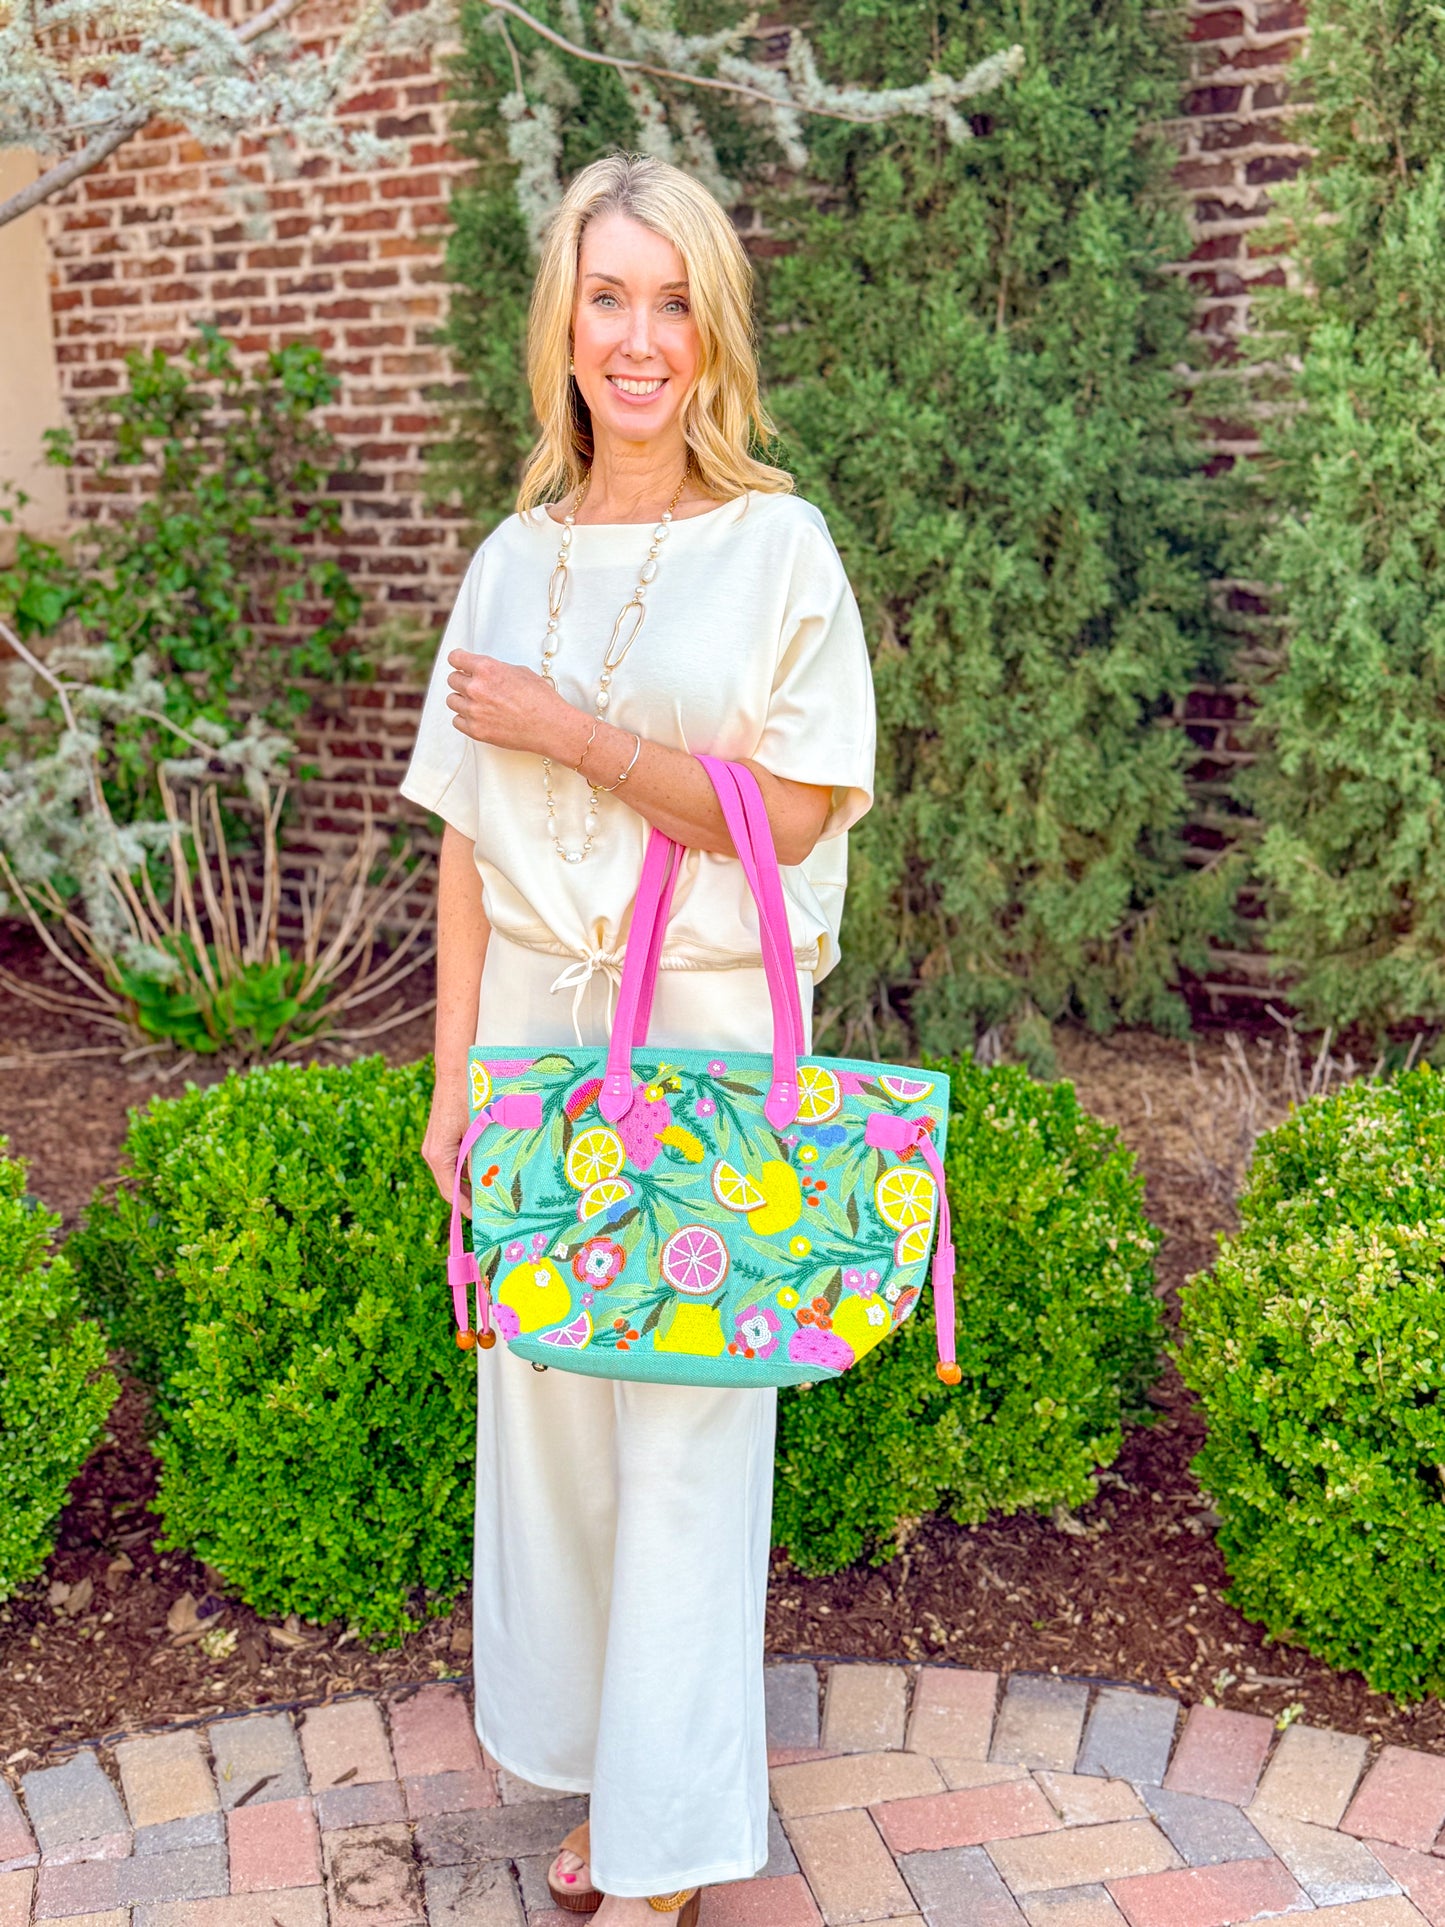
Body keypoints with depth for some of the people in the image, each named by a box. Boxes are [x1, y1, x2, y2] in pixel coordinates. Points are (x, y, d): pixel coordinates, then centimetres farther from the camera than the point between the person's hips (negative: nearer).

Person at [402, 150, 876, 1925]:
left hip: (707, 1045, -4)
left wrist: (568, 730, -11)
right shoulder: (513, 561, 9)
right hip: (536, 1033, 4)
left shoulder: (776, 544, -2)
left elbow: (791, 814, -9)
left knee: (687, 1429, 2)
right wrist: (452, 1080, 4)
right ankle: (612, 1776, 29)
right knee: (545, 1409, 10)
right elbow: (469, 842, 8)